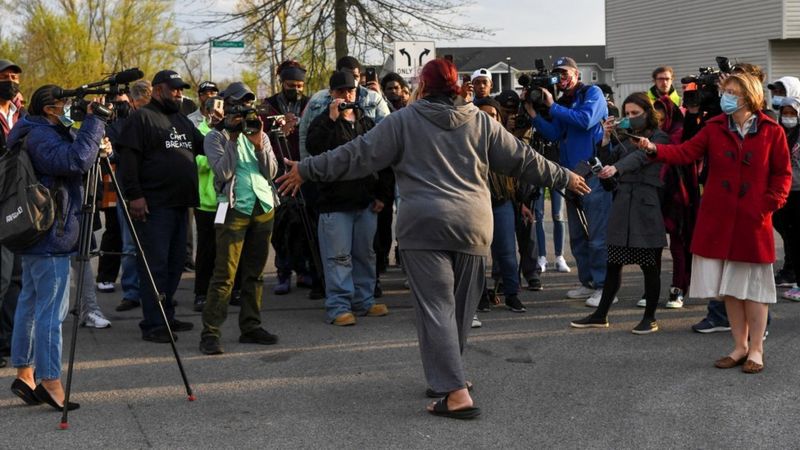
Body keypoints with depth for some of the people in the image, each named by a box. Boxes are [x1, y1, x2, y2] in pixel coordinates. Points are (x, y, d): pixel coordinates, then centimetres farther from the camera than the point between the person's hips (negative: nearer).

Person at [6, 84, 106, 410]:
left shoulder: (39, 135, 16)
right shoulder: (41, 137, -16)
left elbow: (73, 167, 21)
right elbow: (76, 160, -32)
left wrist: (97, 149, 4)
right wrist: (93, 121, -23)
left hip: (34, 235, 11)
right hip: (50, 237, -11)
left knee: (30, 304, 14)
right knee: (51, 310, -9)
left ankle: (25, 374, 21)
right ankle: (50, 382, -7)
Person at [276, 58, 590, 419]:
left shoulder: (404, 120, 4)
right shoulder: (480, 121, 13)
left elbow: (360, 155, 1)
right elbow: (522, 159, 17)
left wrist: (308, 170, 9)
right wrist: (564, 178, 30)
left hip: (424, 226, -4)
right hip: (472, 224, 4)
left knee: (436, 307, -5)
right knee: (461, 305, 16)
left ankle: (455, 392, -14)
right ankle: (446, 376, 30)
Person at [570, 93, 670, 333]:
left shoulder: (659, 137, -1)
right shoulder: (624, 139, 17)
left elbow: (641, 156, -20)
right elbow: (607, 163, 9)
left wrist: (616, 168, -37)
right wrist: (606, 138, -2)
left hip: (647, 205, -5)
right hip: (622, 203, 5)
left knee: (650, 265, 2)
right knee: (613, 263, 7)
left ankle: (650, 317, 11)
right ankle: (601, 315, 14)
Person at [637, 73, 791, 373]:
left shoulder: (771, 132, -3)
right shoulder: (715, 129, 3)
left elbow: (783, 174, 1)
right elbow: (686, 152, -7)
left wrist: (770, 203, -9)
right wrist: (655, 149, -22)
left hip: (753, 221, -3)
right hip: (719, 220, 3)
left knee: (753, 285, 5)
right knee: (729, 285, 9)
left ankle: (756, 350, 16)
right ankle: (740, 346, 22)